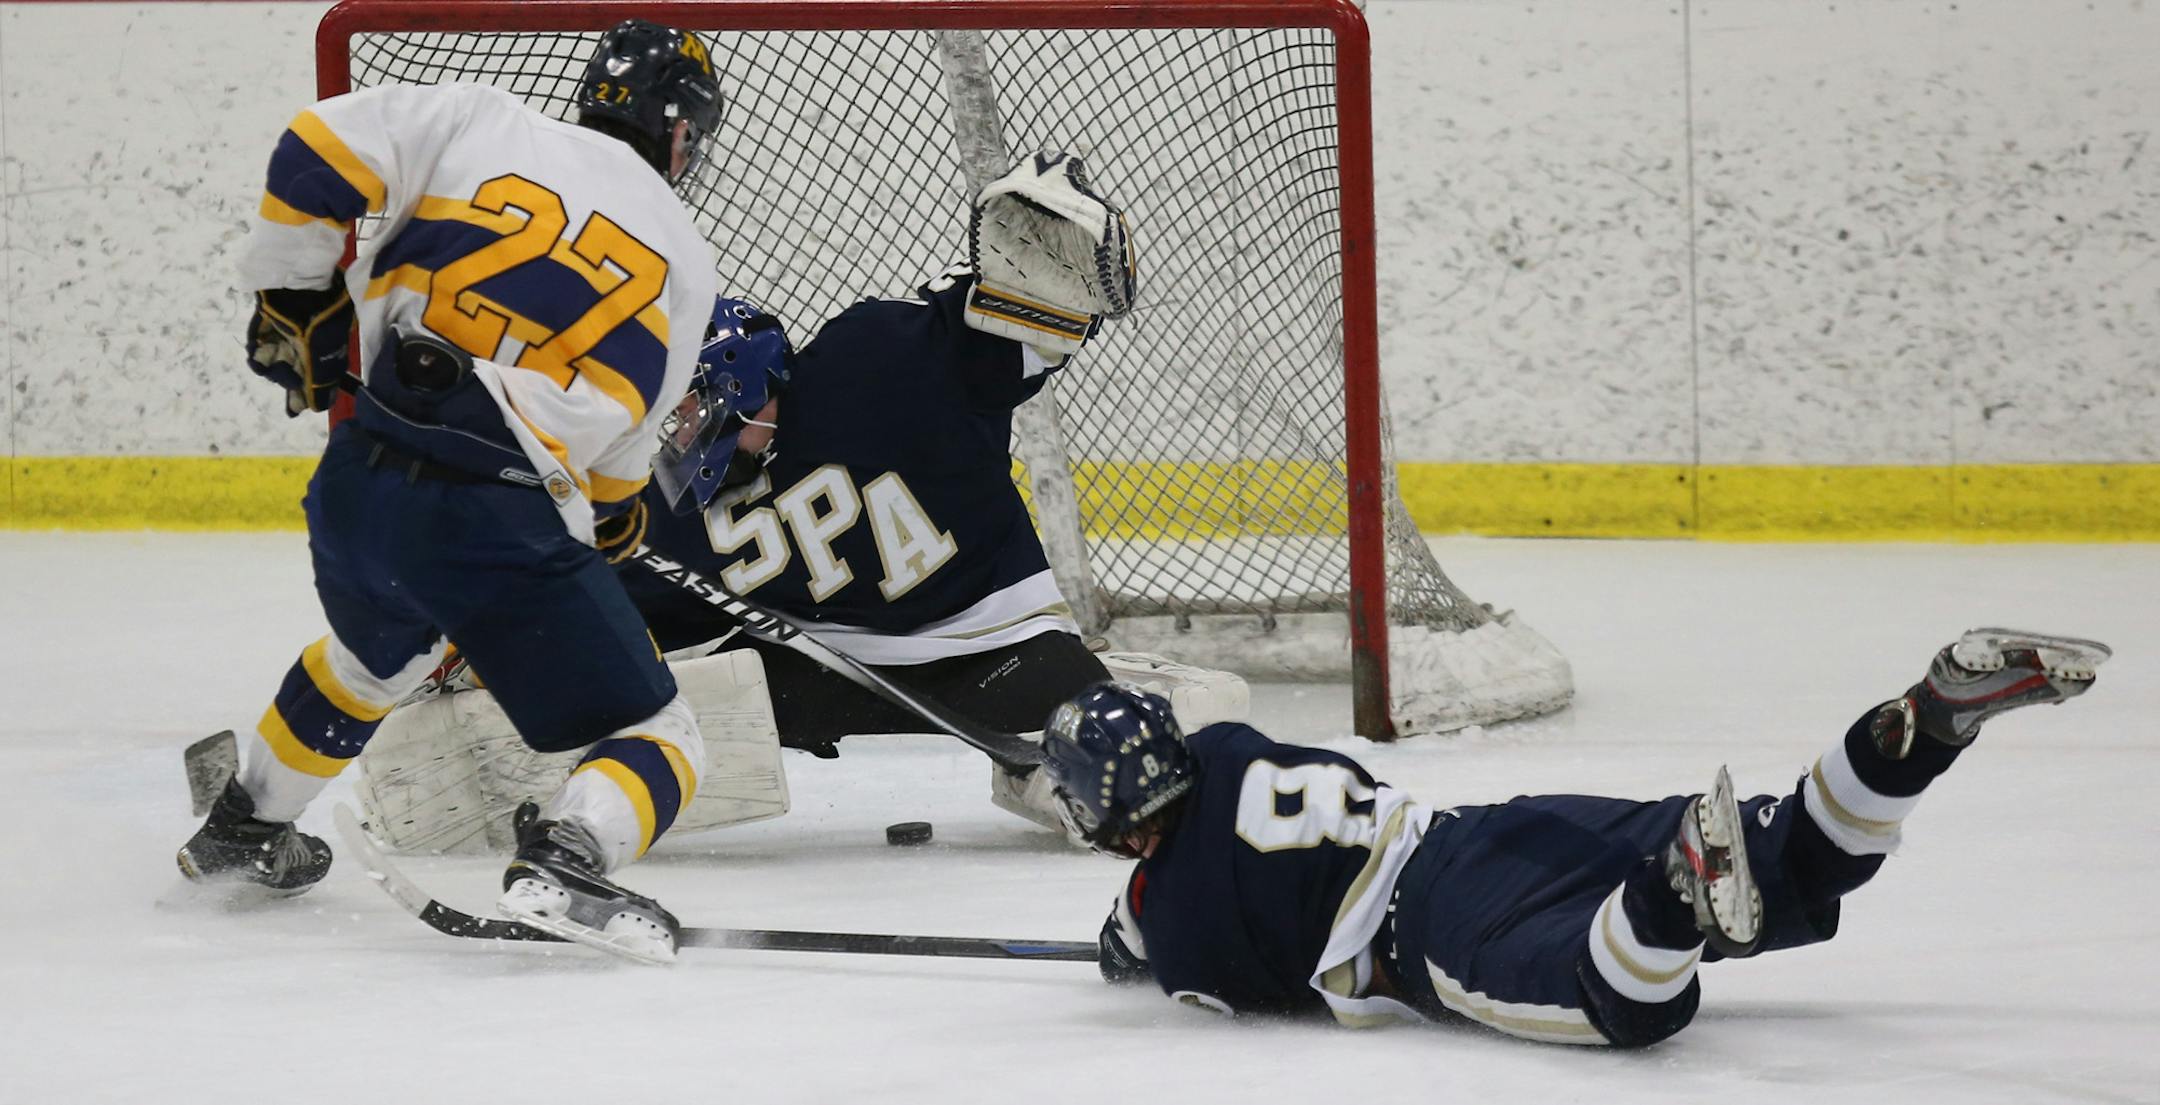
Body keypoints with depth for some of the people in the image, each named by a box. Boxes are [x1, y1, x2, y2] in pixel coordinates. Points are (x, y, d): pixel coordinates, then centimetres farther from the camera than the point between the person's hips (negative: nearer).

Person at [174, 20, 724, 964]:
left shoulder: (479, 125, 9)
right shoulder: (682, 259, 8)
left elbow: (321, 152, 0)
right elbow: (619, 457, 12)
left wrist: (292, 299, 13)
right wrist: (612, 518, 33)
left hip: (358, 490, 5)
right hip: (504, 526, -4)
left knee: (376, 654, 37)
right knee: (654, 736, 5)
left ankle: (243, 829, 54)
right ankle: (563, 858, -25)